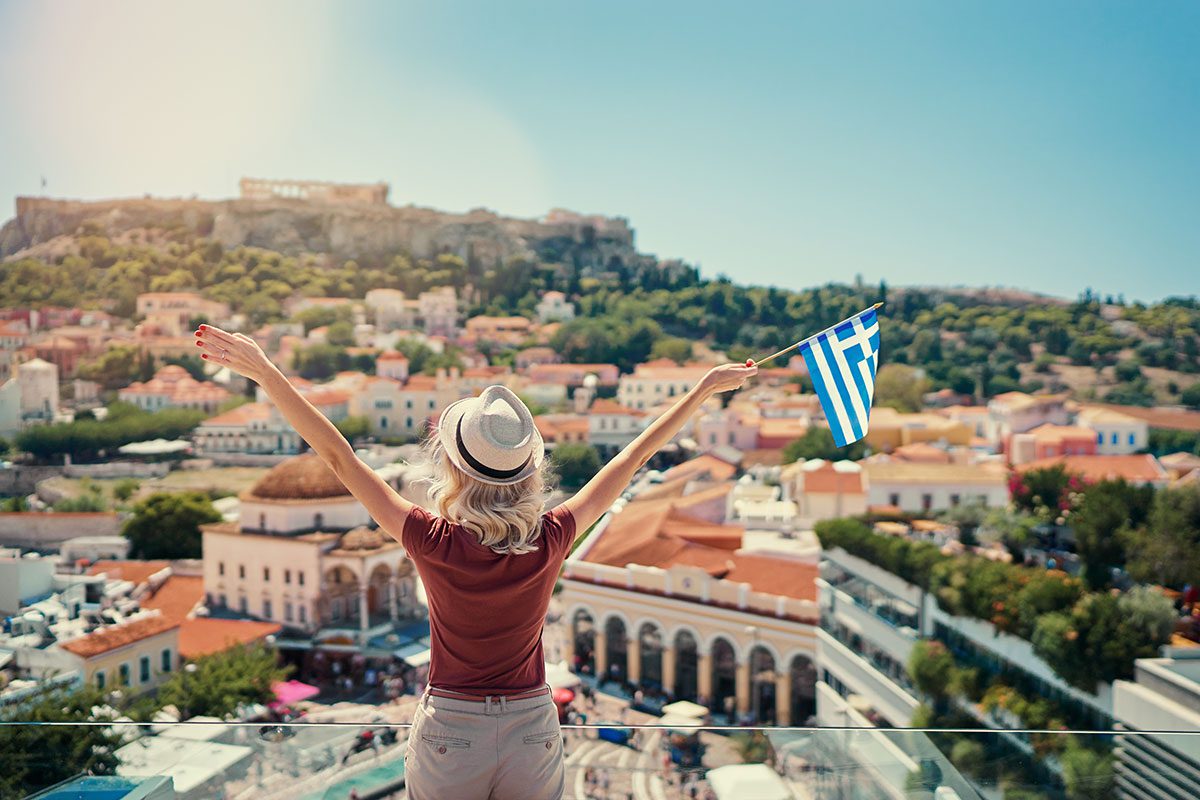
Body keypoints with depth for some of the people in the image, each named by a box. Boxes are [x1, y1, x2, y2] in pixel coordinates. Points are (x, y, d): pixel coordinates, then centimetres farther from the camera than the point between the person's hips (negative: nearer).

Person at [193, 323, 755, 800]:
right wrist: (705, 387, 3)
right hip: (534, 736, 1)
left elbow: (338, 457, -19)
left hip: (449, 736, -1)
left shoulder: (435, 545, -22)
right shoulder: (551, 541, -16)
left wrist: (264, 371, -14)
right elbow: (633, 458, -8)